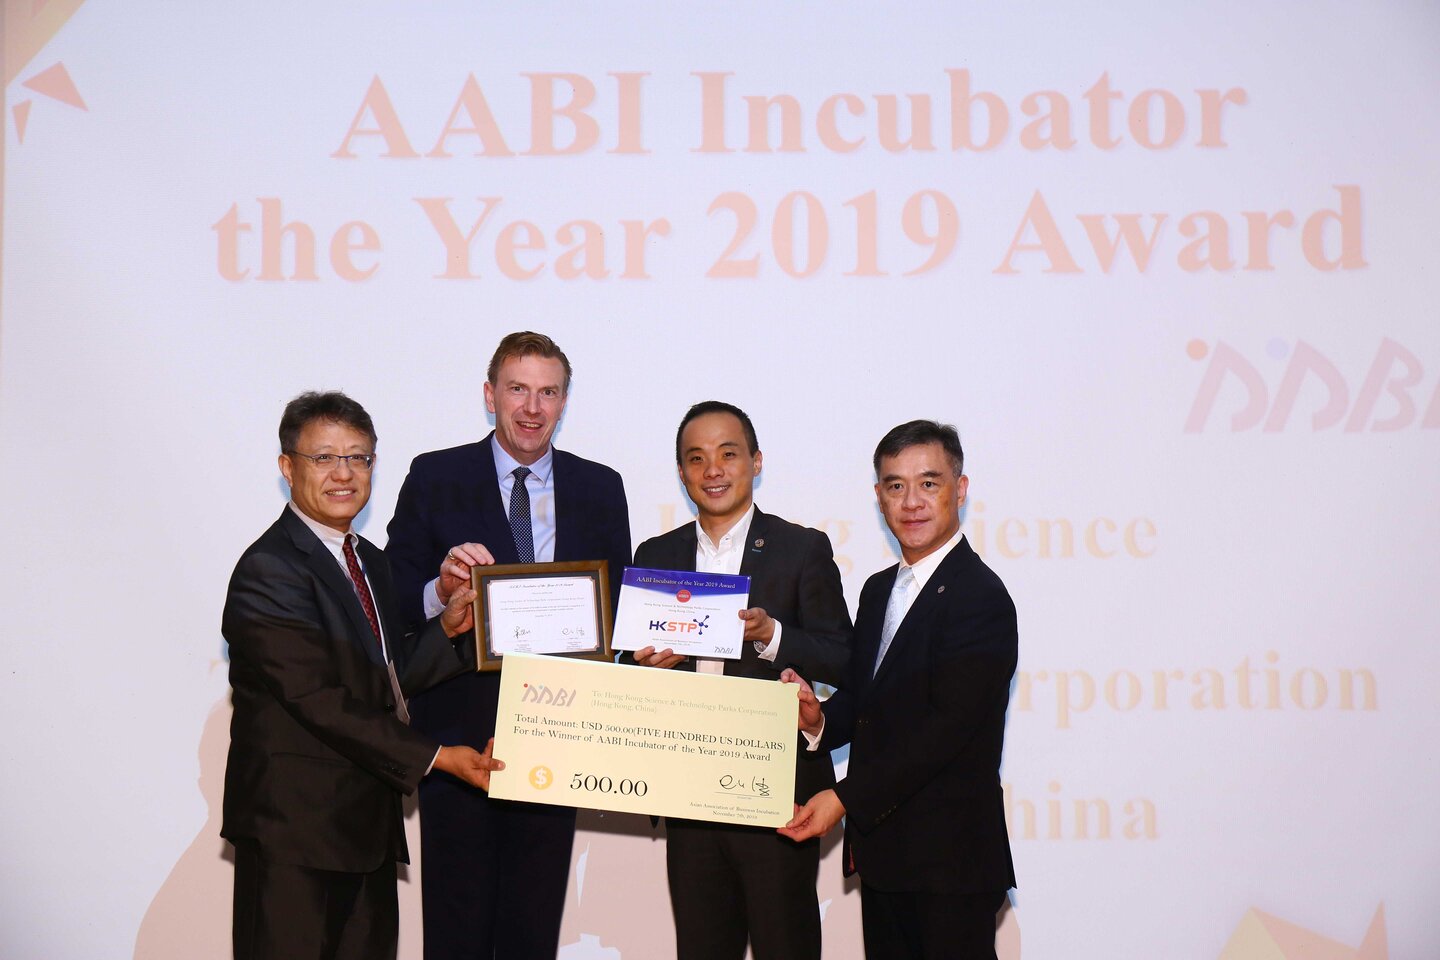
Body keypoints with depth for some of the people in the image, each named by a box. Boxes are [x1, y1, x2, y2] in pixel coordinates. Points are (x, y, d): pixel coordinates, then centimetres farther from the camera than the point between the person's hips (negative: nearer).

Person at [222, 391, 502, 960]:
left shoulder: (368, 561, 14)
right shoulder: (269, 570, -15)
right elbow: (318, 701, -21)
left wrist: (447, 629, 1)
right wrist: (434, 757, -20)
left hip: (367, 822, 8)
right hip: (295, 829, -8)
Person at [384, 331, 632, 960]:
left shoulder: (600, 489, 9)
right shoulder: (435, 478, 1)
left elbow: (618, 604, 9)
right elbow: (394, 602, -1)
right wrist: (441, 590, -22)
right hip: (459, 733, -2)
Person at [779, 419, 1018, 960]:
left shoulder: (979, 597, -13)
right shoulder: (878, 591, 15)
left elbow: (947, 727, -20)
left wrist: (845, 797, -22)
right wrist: (820, 719, -5)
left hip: (951, 860, -8)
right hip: (882, 851, 8)